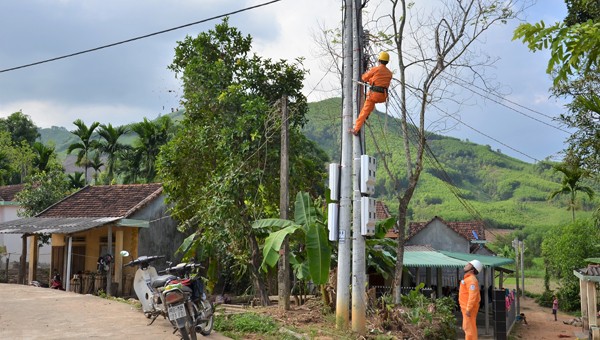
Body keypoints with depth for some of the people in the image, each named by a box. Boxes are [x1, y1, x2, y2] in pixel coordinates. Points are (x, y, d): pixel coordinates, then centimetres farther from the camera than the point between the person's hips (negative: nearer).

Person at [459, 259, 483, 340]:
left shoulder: (471, 279, -18)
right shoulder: (468, 278, 14)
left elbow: (473, 295, -25)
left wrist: (468, 309, -27)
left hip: (469, 308, -10)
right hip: (466, 307, 10)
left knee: (469, 328, -6)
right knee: (466, 327, 17)